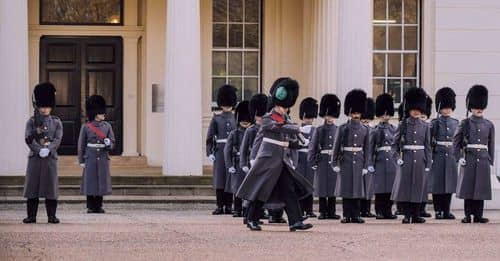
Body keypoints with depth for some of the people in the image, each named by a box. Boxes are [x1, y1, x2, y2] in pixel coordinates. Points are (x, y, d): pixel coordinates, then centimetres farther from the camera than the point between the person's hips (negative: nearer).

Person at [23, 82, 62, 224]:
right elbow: (28, 139, -5)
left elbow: (57, 139, -2)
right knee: (32, 186, 0)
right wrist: (39, 150, -18)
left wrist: (48, 150, -18)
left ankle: (52, 216, 3)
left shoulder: (56, 122, 8)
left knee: (51, 186, -1)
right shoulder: (32, 121, 6)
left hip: (50, 158, 0)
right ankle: (31, 216, 4)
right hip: (34, 158, 0)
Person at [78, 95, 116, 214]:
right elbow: (81, 145, 2)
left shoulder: (107, 126, 7)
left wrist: (108, 144, -15)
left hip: (103, 158, 2)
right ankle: (90, 207, 5)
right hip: (90, 158, -2)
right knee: (90, 181, -1)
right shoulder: (86, 127, -1)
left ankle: (98, 206, 10)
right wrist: (81, 161, -2)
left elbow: (112, 143, 9)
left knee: (101, 182, 3)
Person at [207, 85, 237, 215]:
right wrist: (209, 153, -4)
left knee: (231, 178, 0)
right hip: (220, 150, -1)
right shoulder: (216, 119, 7)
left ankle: (228, 206, 4)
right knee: (219, 177, -6)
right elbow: (210, 137, 5)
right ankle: (220, 206, -4)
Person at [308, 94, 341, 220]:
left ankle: (332, 211, 8)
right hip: (322, 161, -2)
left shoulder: (338, 130, 8)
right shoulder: (319, 130, 2)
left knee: (333, 186, 2)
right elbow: (312, 147, 0)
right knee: (322, 187, 0)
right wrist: (313, 162, -6)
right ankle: (323, 211, 5)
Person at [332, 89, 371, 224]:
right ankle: (347, 215, 4)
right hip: (345, 161, -1)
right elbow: (336, 146, 2)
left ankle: (356, 215, 6)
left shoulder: (365, 129, 7)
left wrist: (366, 166, 1)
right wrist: (334, 163, -3)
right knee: (346, 189, 0)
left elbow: (367, 149, 7)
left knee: (357, 189, 2)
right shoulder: (343, 128, 2)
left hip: (358, 162, 1)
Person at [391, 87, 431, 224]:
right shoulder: (404, 124, 3)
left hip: (420, 159, 2)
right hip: (407, 158, -2)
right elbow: (396, 142, 6)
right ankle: (407, 215, 1)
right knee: (405, 186, -3)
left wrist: (428, 164, 2)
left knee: (419, 187, 3)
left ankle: (416, 215, 9)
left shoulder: (425, 126, 7)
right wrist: (398, 157, -6)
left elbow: (427, 146, 6)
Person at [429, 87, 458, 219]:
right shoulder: (435, 123, -2)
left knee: (449, 184, 4)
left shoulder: (455, 123, 11)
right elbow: (428, 141, -4)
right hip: (438, 157, -4)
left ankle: (446, 211, 9)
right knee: (437, 185, -2)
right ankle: (438, 211, 3)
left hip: (451, 157, 4)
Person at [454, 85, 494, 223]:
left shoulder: (489, 125, 9)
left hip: (483, 159, 2)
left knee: (481, 189, 2)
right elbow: (456, 141, 3)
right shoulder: (465, 123, 2)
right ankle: (468, 215, 3)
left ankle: (478, 215, 7)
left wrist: (490, 161, 8)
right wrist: (459, 157, -5)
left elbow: (491, 145, 12)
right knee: (467, 187, -1)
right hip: (469, 159, -2)